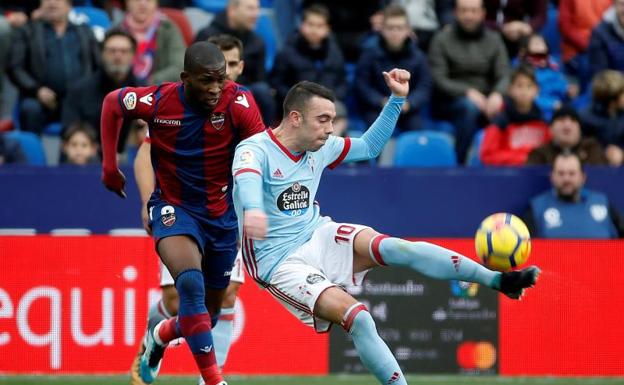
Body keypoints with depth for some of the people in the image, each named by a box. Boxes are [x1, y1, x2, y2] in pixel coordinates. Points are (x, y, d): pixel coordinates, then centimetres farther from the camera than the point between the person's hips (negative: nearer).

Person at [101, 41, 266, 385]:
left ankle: (160, 336, 49)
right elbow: (112, 103, 4)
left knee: (208, 313, 14)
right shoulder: (157, 101, -16)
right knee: (191, 283, -30)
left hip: (221, 213, 2)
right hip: (174, 208, -2)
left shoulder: (238, 102, -19)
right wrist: (109, 164, 5)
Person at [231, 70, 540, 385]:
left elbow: (369, 146, 23)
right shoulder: (255, 149, -17)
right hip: (281, 263, -6)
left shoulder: (320, 147, 6)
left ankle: (498, 280, -29)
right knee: (357, 317, -29)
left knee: (395, 248, -23)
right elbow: (247, 178, -41)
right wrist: (253, 210, -64)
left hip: (319, 237, 6)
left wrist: (396, 99, 12)